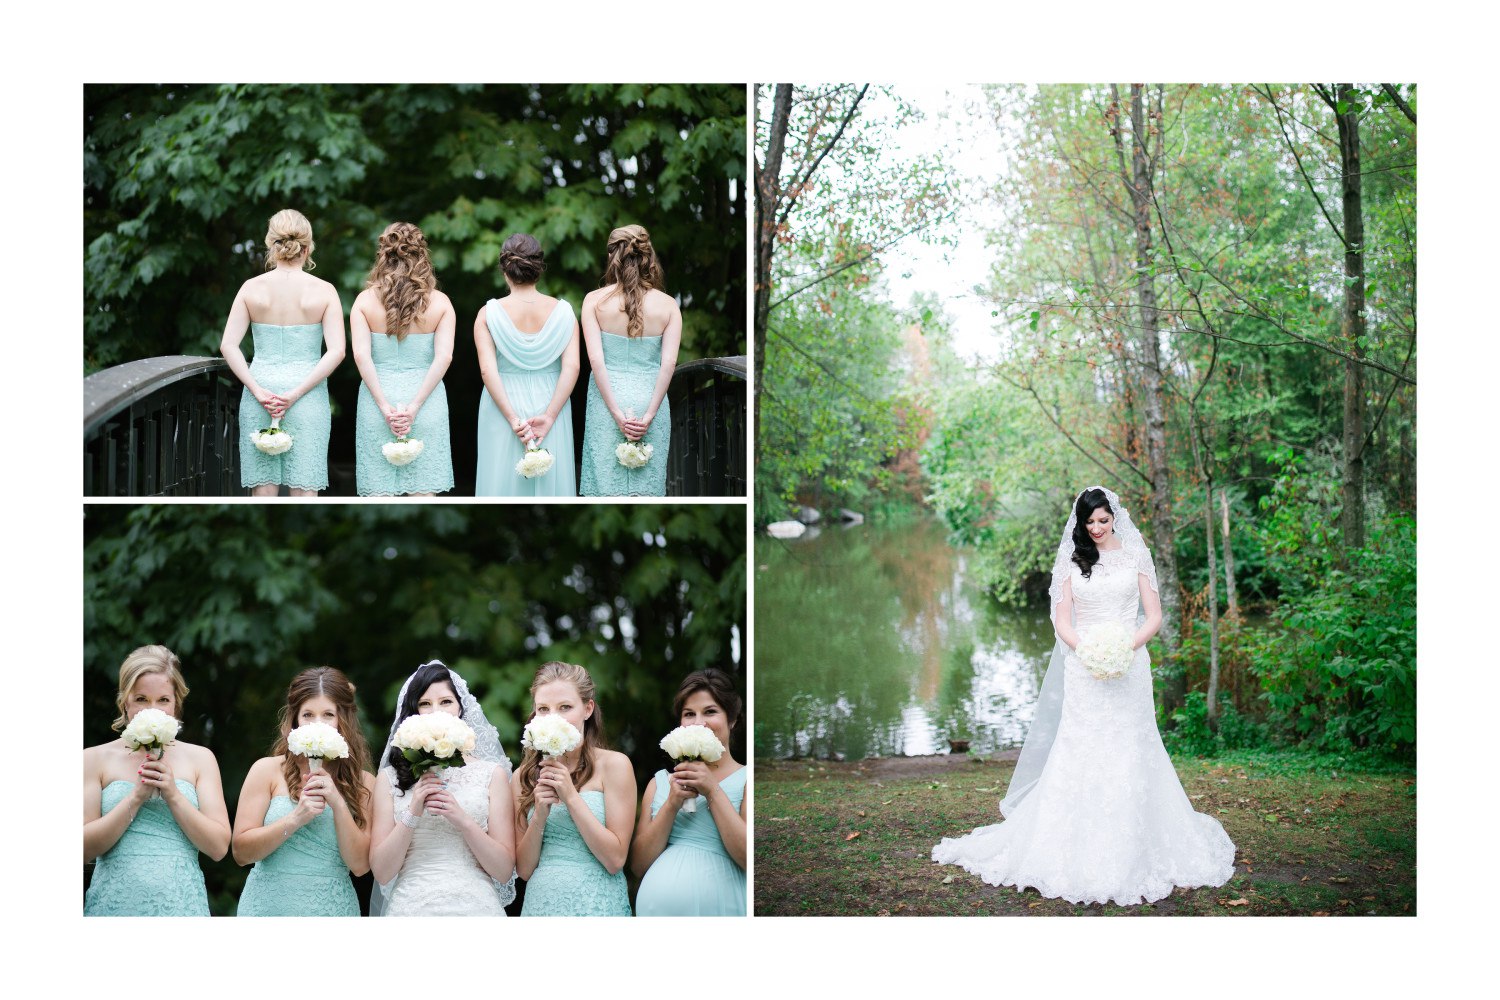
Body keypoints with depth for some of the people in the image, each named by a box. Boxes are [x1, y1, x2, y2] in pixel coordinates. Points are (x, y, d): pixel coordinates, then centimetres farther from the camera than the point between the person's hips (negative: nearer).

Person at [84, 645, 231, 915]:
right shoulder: (95, 758, 3)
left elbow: (218, 847, -2)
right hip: (114, 903, -1)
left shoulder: (200, 758, 5)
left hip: (181, 902, 1)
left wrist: (173, 795, -11)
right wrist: (136, 797, -14)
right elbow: (85, 850, -4)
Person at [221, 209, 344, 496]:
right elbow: (336, 351, -12)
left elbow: (228, 346, -5)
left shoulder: (252, 288, 1)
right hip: (308, 397, -1)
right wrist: (296, 393, -12)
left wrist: (258, 390, -9)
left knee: (263, 488, 8)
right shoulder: (324, 291, -3)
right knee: (305, 489, 2)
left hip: (259, 397, 2)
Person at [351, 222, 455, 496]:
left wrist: (384, 406, -11)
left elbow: (361, 356, -11)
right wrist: (415, 406, -13)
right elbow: (444, 357, -11)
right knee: (423, 491, 5)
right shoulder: (440, 302, -1)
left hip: (378, 396, 0)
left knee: (379, 490, 5)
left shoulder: (365, 300, -1)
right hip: (426, 399, 0)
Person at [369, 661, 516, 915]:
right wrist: (412, 813, -13)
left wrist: (462, 820, -14)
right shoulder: (390, 777, 4)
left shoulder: (491, 773, 2)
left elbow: (504, 871, -2)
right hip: (410, 906, 0)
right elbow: (381, 873, -1)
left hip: (475, 904, 0)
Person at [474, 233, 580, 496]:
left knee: (503, 482, 8)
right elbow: (571, 368, -12)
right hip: (550, 405, 1)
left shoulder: (488, 314, -6)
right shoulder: (562, 311, -3)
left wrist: (513, 419, -15)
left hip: (502, 411, -1)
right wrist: (549, 416, -13)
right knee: (550, 481, 10)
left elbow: (487, 370, -15)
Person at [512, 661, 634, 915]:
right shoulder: (524, 775, 2)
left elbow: (615, 860, -12)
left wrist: (570, 796, -16)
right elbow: (524, 870, 2)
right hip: (541, 902, 3)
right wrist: (540, 814, -13)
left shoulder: (614, 764, -7)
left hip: (597, 904, -3)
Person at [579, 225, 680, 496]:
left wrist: (617, 413, -11)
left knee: (606, 481, 4)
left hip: (607, 398, -1)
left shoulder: (594, 300, -5)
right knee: (647, 484, 7)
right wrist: (648, 415, -9)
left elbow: (595, 360, -12)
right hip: (650, 400, 1)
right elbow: (669, 363, -10)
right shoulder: (668, 304, -2)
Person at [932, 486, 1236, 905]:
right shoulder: (1071, 562, 9)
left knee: (1128, 756, -2)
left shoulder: (1135, 557, 7)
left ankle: (1130, 851, 4)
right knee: (1081, 754, -4)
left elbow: (1154, 616, 4)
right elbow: (1062, 622, 4)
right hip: (1084, 670, 0)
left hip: (1129, 669, 0)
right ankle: (1083, 851, -1)